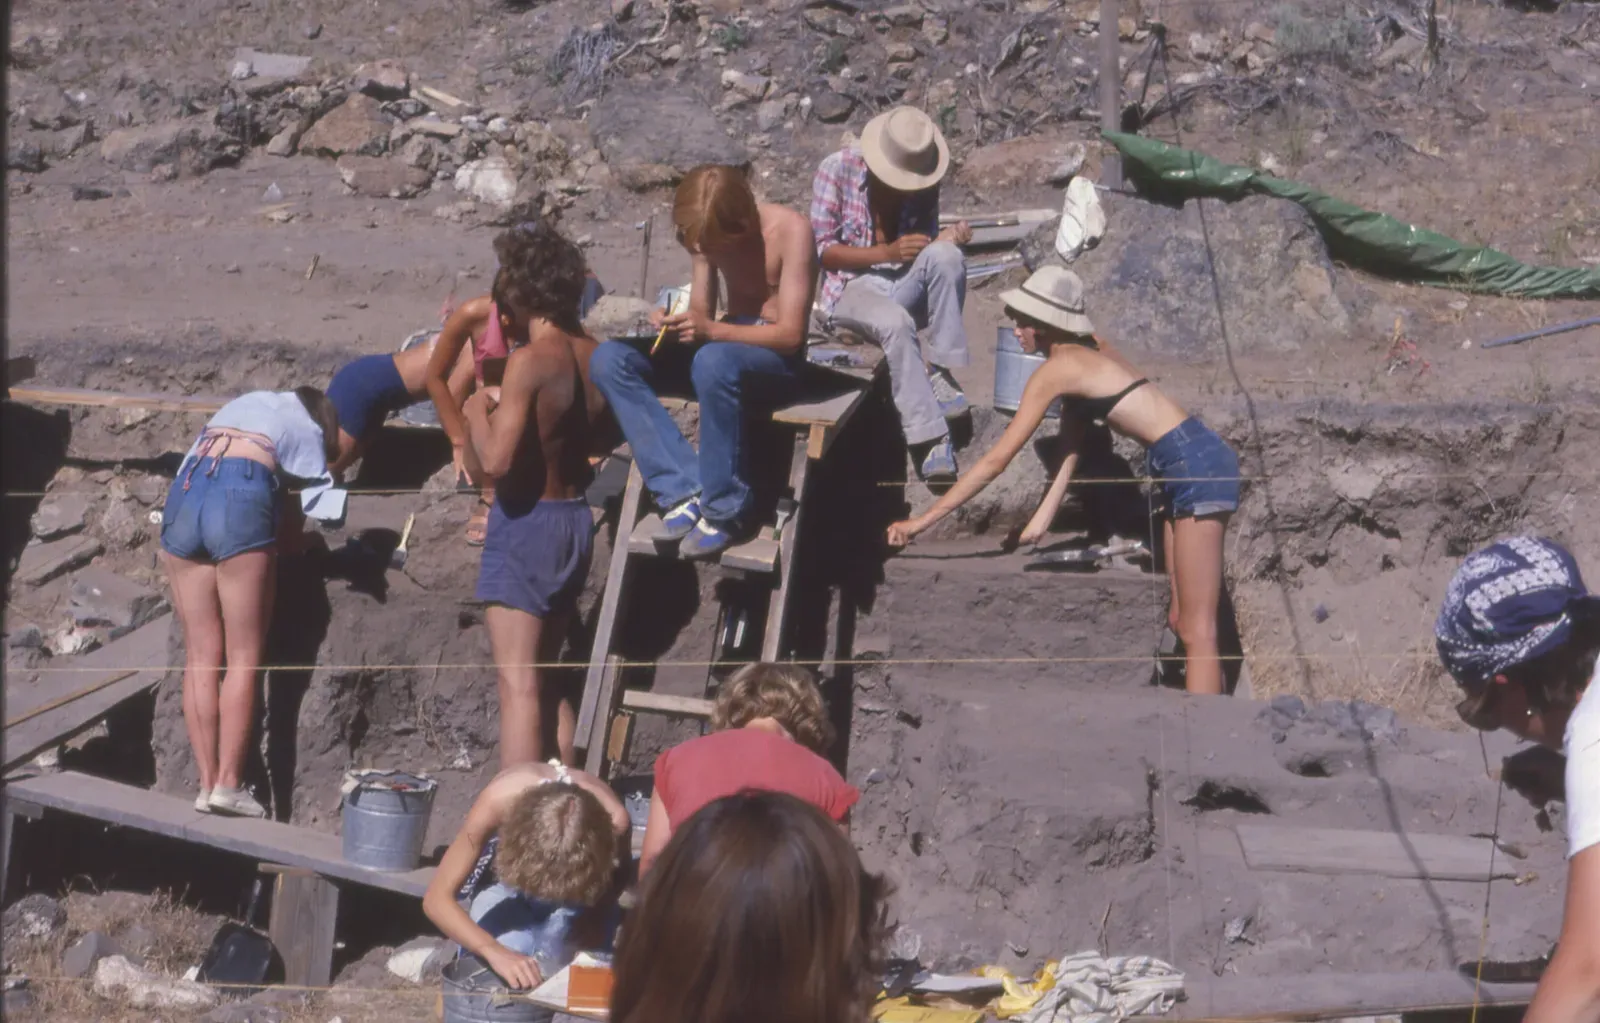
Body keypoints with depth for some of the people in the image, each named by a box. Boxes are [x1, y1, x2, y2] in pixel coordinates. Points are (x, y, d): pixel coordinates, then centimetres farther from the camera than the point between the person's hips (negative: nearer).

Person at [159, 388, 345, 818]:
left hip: (182, 493, 4)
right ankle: (228, 784, -7)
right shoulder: (307, 428, 21)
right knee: (244, 657, 0)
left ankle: (207, 784, 1)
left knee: (200, 656, 5)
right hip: (240, 497, -4)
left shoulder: (242, 405, 35)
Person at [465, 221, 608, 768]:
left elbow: (496, 460, -24)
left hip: (527, 520, -8)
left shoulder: (530, 360, -18)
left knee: (519, 686, -7)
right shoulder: (594, 356, 4)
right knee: (548, 681, 20)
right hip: (575, 518, 8)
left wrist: (477, 410, -5)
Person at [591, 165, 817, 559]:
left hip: (776, 355, -7)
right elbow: (702, 313, 8)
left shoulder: (790, 230, -17)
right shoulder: (707, 234, 1)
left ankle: (724, 511, -26)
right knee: (610, 359, -16)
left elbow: (790, 334, -20)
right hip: (726, 342, 7)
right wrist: (673, 323, -17)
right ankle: (683, 491, -24)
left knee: (713, 360, -42)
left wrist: (711, 330, -32)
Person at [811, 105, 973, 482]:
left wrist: (947, 239, -13)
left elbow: (929, 247, 12)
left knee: (946, 255, -29)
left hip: (905, 282, 4)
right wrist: (887, 253, -20)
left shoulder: (924, 181, 4)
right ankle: (929, 437, -37)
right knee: (895, 323, -38)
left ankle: (941, 370, -24)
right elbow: (823, 249, -9)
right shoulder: (837, 170, -8)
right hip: (851, 287, -4)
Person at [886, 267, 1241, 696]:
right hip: (1188, 468, 9)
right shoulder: (1083, 358, 17)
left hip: (1198, 465, -9)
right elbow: (1069, 453, 18)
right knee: (1182, 621, 12)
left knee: (1197, 629, -11)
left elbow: (997, 459, -10)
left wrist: (924, 520, -8)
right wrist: (1037, 527, 12)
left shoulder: (1054, 370, -9)